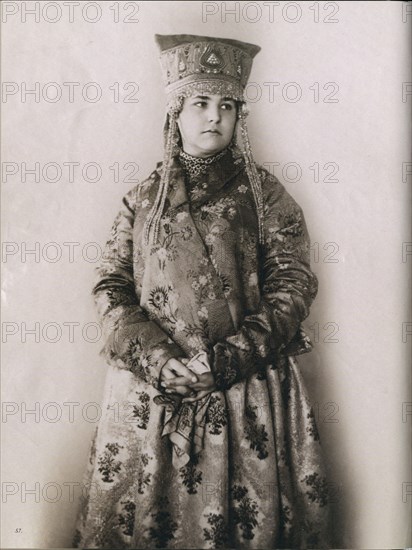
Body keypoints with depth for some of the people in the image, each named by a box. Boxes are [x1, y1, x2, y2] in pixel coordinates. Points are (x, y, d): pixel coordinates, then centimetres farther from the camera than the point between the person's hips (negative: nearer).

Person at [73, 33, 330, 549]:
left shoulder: (264, 194, 4)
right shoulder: (142, 199, 9)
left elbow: (293, 284, -3)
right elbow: (111, 287, 5)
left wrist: (223, 361, -12)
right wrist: (160, 360, -11)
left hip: (249, 386, -1)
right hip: (150, 387, 2)